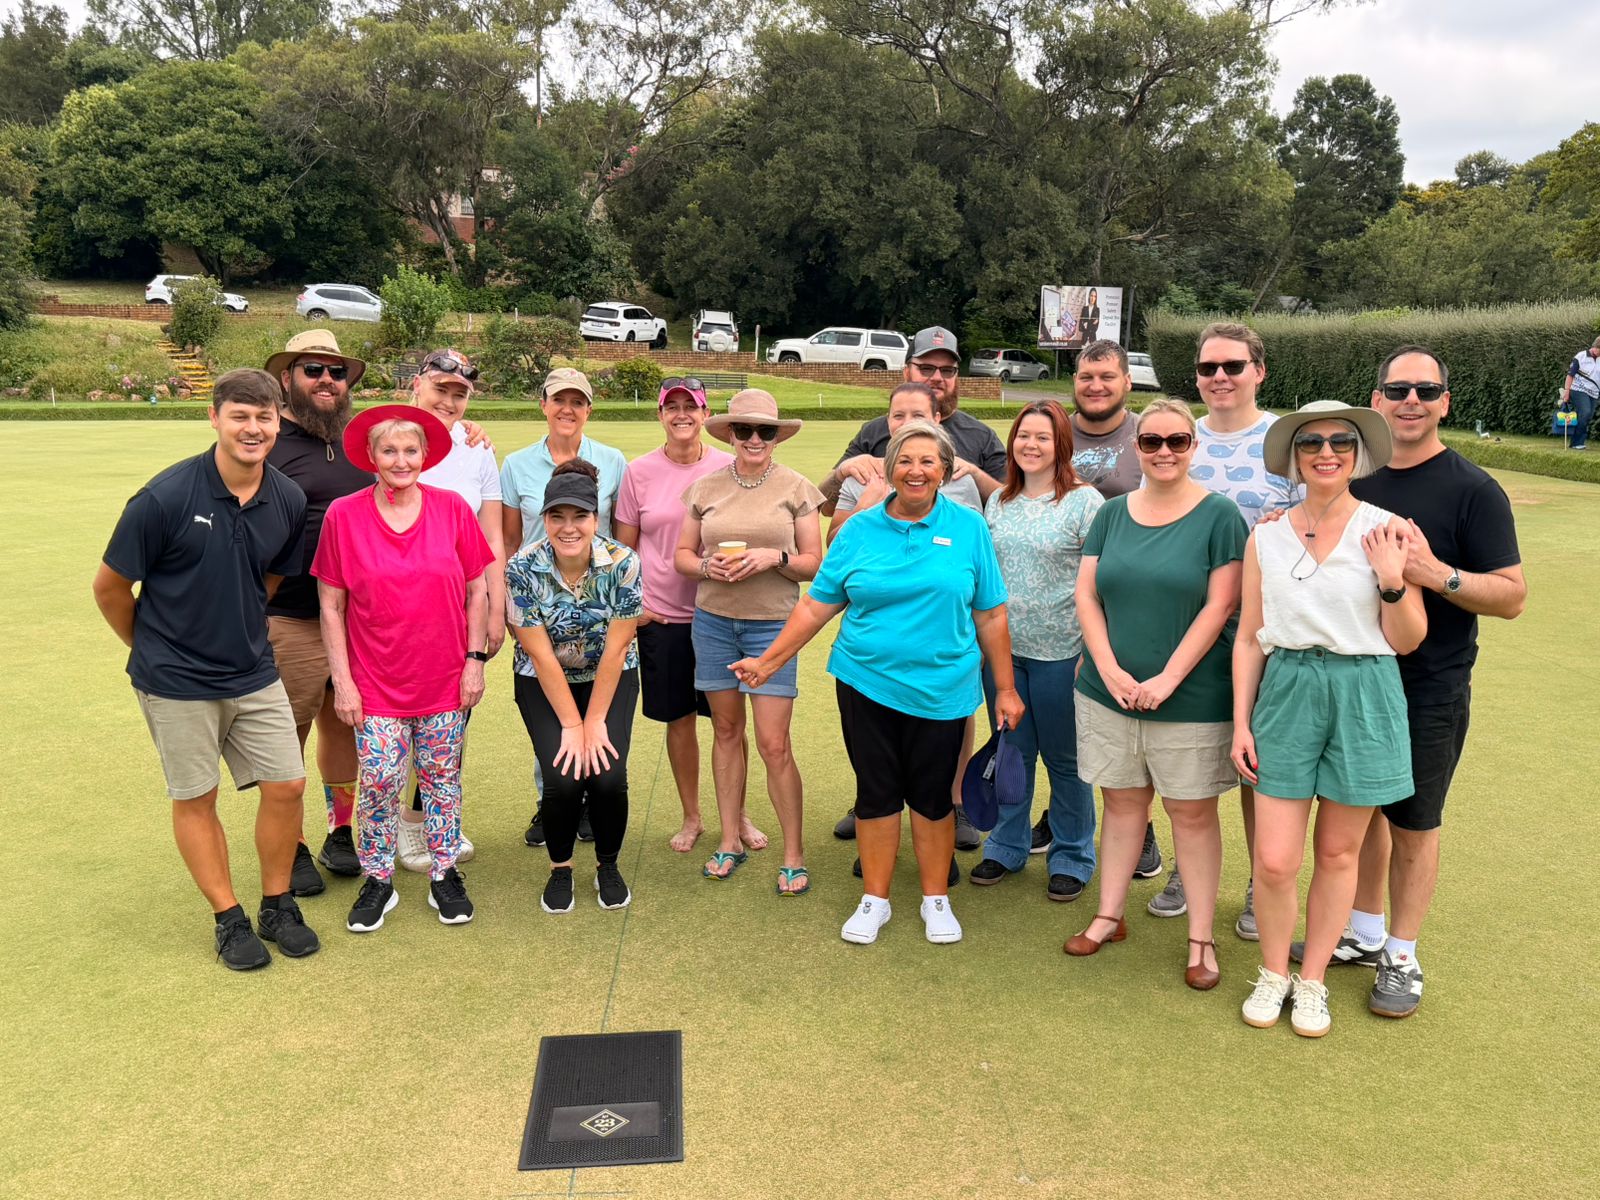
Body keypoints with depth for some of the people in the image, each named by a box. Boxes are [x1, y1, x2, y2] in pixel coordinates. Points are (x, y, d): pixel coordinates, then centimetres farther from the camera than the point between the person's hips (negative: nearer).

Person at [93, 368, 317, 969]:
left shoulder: (288, 501, -5)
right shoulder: (164, 497, -18)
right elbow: (110, 587, -6)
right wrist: (153, 647, 7)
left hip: (253, 672, 4)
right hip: (177, 681, -4)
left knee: (286, 785, 4)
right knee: (196, 799, 8)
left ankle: (277, 906, 24)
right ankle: (229, 919, 24)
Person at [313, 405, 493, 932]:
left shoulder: (452, 509, -3)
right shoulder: (343, 515, -5)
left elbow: (476, 591, 4)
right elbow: (331, 605, -2)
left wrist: (475, 659, -1)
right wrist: (342, 679, -5)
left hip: (444, 677, 1)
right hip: (376, 681, -1)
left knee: (441, 777, 11)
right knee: (379, 780, 1)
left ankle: (444, 875, 27)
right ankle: (377, 882, 22)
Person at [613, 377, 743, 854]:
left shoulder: (728, 468, -1)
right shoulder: (639, 471, 0)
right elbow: (624, 546, 6)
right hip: (662, 615, 1)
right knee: (679, 720, 10)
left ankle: (736, 812, 25)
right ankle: (691, 817, 27)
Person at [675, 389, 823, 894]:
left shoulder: (797, 488, -1)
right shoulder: (706, 487, 6)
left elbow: (814, 564, 1)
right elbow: (681, 554, 11)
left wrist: (775, 557, -17)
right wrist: (707, 566, -10)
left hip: (772, 624, -3)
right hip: (713, 620, 3)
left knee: (774, 745, -6)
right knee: (726, 730, 12)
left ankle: (794, 854, 9)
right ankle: (731, 840, 26)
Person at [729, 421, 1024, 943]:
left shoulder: (968, 528, -1)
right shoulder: (860, 531, 1)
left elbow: (990, 615, 2)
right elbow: (816, 606, 3)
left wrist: (1005, 688, 3)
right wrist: (767, 662, 1)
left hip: (940, 689, -1)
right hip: (867, 684, 1)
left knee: (931, 794, 10)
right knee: (876, 792, 9)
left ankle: (936, 900, 28)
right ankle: (874, 900, 25)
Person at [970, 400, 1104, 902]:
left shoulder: (1085, 501, -7)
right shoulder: (998, 501, 9)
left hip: (1060, 651, -4)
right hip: (1002, 648, 4)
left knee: (1064, 759, 7)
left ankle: (1071, 858, 23)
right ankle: (1006, 847, 30)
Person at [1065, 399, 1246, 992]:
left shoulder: (1218, 516, -5)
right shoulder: (1113, 513, 6)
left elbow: (1220, 605, -11)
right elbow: (1086, 594, 3)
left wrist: (1167, 679, -16)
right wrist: (1109, 669, -9)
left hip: (1191, 697, -3)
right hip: (1110, 692, 3)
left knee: (1192, 812, 5)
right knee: (1123, 803, 13)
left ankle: (1201, 938, 16)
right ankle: (1109, 916, 26)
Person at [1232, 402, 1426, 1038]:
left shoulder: (1387, 531, -3)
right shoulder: (1266, 535, 2)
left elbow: (1407, 641, 0)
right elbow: (1249, 638, 6)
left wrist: (1392, 580, -16)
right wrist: (1241, 723, 3)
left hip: (1364, 697, -1)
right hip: (1286, 692, 1)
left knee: (1338, 853, 11)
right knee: (1274, 861, -1)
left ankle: (1312, 980, 30)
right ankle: (1273, 973, 24)